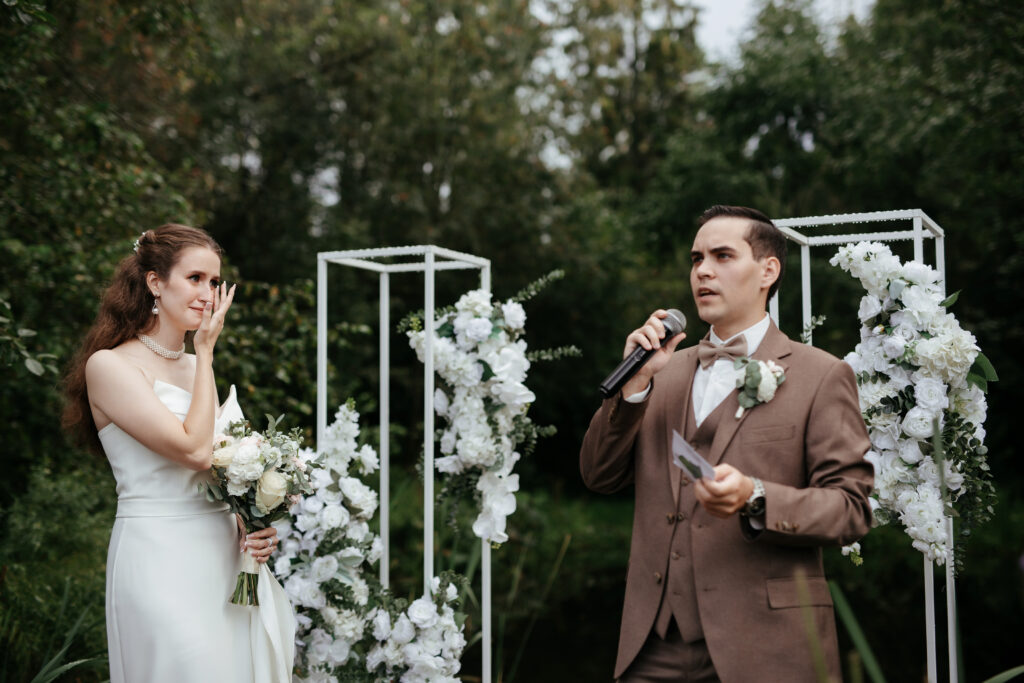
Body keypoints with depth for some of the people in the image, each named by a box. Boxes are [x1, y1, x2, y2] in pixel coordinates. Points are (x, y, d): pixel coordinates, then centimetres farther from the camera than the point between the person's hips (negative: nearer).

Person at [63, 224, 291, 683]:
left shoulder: (197, 367, 14)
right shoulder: (110, 365, -9)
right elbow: (194, 449, -18)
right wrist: (206, 351, -8)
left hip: (226, 558, 7)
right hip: (161, 564, -7)